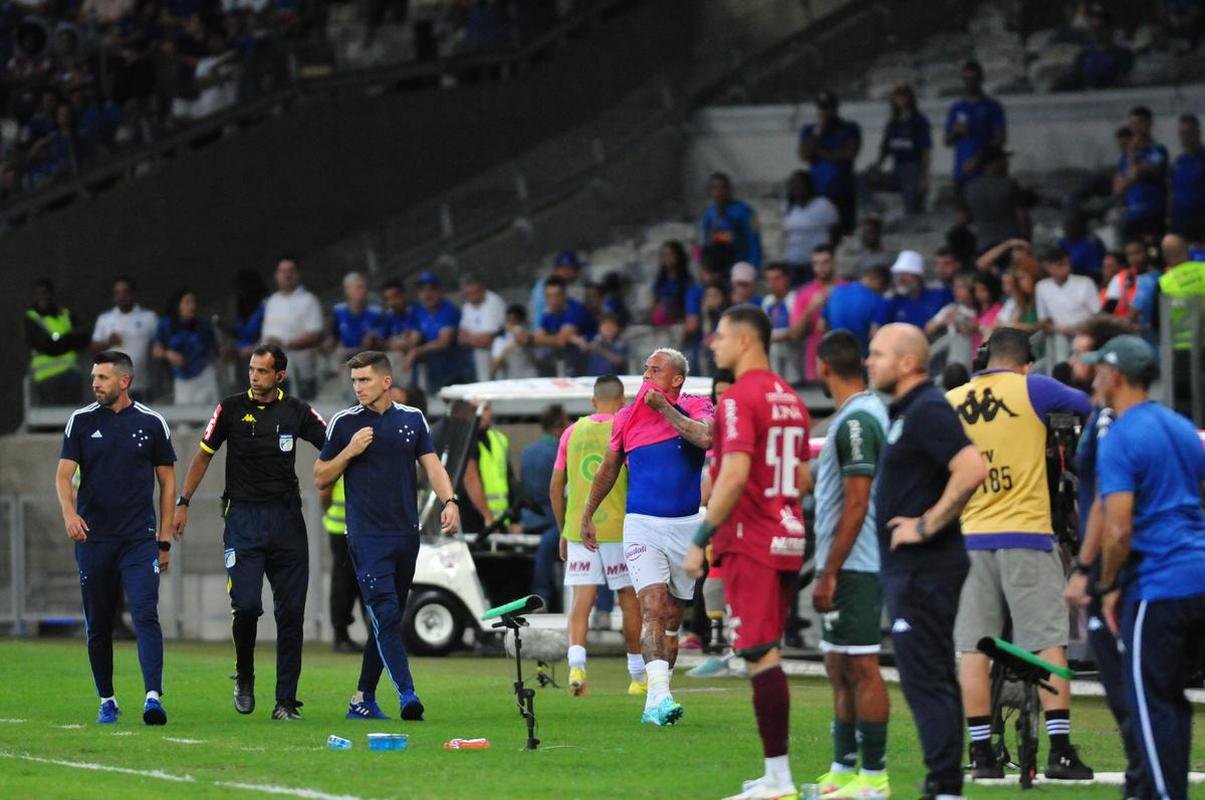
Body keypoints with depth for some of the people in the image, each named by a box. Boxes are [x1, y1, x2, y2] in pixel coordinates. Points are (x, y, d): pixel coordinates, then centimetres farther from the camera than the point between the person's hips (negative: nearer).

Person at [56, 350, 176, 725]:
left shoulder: (152, 423, 4)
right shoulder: (81, 421, 5)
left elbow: (167, 481, 10)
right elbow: (64, 474, 0)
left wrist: (164, 539, 6)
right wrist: (69, 513, -20)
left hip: (139, 539, -2)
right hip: (93, 539, 2)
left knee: (146, 616, -15)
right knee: (98, 625, 7)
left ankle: (153, 697, -22)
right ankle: (107, 701, 18)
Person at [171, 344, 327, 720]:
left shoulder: (296, 411, 5)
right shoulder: (232, 408, 2)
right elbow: (204, 455, 10)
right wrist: (182, 503, 8)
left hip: (286, 519, 2)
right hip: (243, 517, -2)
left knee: (290, 611, -1)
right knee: (246, 604, -14)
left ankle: (286, 701, 4)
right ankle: (244, 676, 12)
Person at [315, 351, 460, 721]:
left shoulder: (413, 419, 9)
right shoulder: (344, 423, 2)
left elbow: (432, 465, 7)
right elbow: (320, 478, 5)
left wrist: (449, 501, -11)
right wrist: (349, 451, -10)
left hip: (406, 534, 4)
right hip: (367, 535, -4)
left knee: (389, 621, 8)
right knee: (386, 614, -16)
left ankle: (363, 699, 16)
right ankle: (406, 694, -24)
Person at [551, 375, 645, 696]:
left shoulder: (572, 433, 8)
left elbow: (556, 487, 9)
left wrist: (563, 531, 18)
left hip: (578, 530, 3)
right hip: (618, 528, -3)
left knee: (581, 600, 1)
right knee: (630, 599, 9)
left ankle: (576, 665, -20)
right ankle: (638, 677, 16)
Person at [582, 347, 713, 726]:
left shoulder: (695, 408, -1)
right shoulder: (627, 417, 4)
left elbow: (706, 438, -25)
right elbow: (608, 471, 17)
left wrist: (664, 407, -17)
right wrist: (587, 516, 23)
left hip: (687, 525, 1)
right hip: (642, 524, -1)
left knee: (672, 618, 9)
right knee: (653, 608, -18)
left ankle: (655, 704, 18)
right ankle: (659, 697, -29)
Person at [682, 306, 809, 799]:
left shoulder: (740, 399, -13)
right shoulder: (790, 400, 15)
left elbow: (735, 475, -22)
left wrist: (701, 539, -18)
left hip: (750, 546, -9)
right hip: (788, 538, 9)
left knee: (761, 656, -8)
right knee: (767, 655, 12)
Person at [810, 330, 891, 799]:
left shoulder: (856, 421, -17)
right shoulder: (865, 413, 15)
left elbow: (856, 506, -20)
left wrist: (829, 573, -19)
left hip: (853, 566, -10)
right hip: (850, 566, 10)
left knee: (861, 667, -6)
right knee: (840, 669, 14)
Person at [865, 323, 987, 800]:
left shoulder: (927, 411, -16)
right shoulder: (906, 411, 16)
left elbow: (972, 470, -29)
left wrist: (928, 524, -23)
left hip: (924, 568, -11)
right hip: (908, 567, 11)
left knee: (925, 679, -10)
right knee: (930, 679, 13)